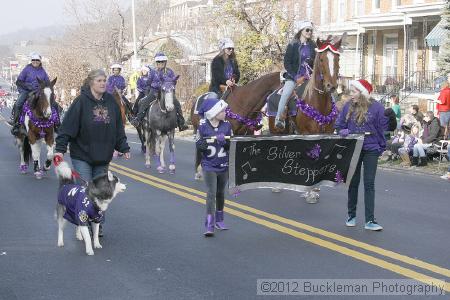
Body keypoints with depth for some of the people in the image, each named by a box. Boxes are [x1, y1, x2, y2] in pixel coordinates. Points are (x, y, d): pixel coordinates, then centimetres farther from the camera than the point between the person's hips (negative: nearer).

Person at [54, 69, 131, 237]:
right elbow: (68, 126, -14)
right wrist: (60, 148, -19)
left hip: (103, 157, 4)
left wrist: (124, 147, 10)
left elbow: (118, 127, 11)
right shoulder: (81, 102, -11)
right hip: (82, 156, -4)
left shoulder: (111, 101, 4)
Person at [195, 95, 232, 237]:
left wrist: (224, 140, -20)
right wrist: (202, 144, -25)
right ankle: (209, 225, -11)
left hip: (223, 165, 4)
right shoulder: (203, 126, -8)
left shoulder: (227, 125, -1)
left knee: (220, 193, 17)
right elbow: (198, 144, -3)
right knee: (211, 193, -11)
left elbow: (230, 145, 0)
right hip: (209, 165, -3)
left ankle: (219, 220, 33)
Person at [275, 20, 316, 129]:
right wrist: (296, 77, -10)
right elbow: (287, 63, -3)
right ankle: (278, 118, -24)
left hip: (308, 77, 4)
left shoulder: (313, 46, 11)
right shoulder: (292, 46, 0)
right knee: (286, 93, -26)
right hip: (293, 76, -4)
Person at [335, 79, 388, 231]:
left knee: (369, 184, -3)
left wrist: (380, 147, -5)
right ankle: (351, 215, 25)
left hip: (370, 151, -3)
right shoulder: (348, 106, 3)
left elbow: (383, 128, -3)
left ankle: (370, 220, -3)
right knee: (353, 183, 12)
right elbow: (339, 125, 11)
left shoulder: (376, 107, -7)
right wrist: (344, 132, -9)